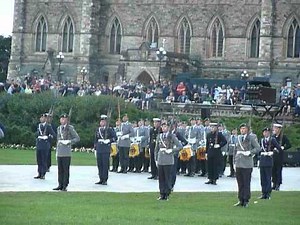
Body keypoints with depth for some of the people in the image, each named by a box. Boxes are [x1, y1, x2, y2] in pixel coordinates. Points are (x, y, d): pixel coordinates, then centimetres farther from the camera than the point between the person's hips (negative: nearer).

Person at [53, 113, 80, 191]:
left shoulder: (70, 128, -4)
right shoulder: (59, 128, 14)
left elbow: (77, 138, -2)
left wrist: (69, 142, -14)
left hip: (66, 153, -6)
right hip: (59, 152, 6)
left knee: (66, 170, -2)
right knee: (60, 170, 8)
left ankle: (65, 186, 3)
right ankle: (60, 185, 14)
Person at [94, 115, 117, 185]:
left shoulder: (109, 129, -1)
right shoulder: (98, 130, 14)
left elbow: (115, 137, -1)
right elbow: (95, 140, 18)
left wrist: (109, 140, -16)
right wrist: (95, 149, 14)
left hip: (106, 150, -5)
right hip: (99, 150, 5)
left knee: (105, 165, -4)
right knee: (99, 165, 5)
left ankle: (105, 180, 1)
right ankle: (101, 179, 13)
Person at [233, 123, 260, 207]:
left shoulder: (251, 137, -2)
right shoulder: (239, 138, 14)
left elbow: (257, 148, -5)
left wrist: (249, 152, -15)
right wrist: (235, 161, 15)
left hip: (247, 165, -5)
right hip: (238, 164, 5)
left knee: (246, 184, -1)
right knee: (240, 183, 8)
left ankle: (246, 201, 5)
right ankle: (241, 200, 15)